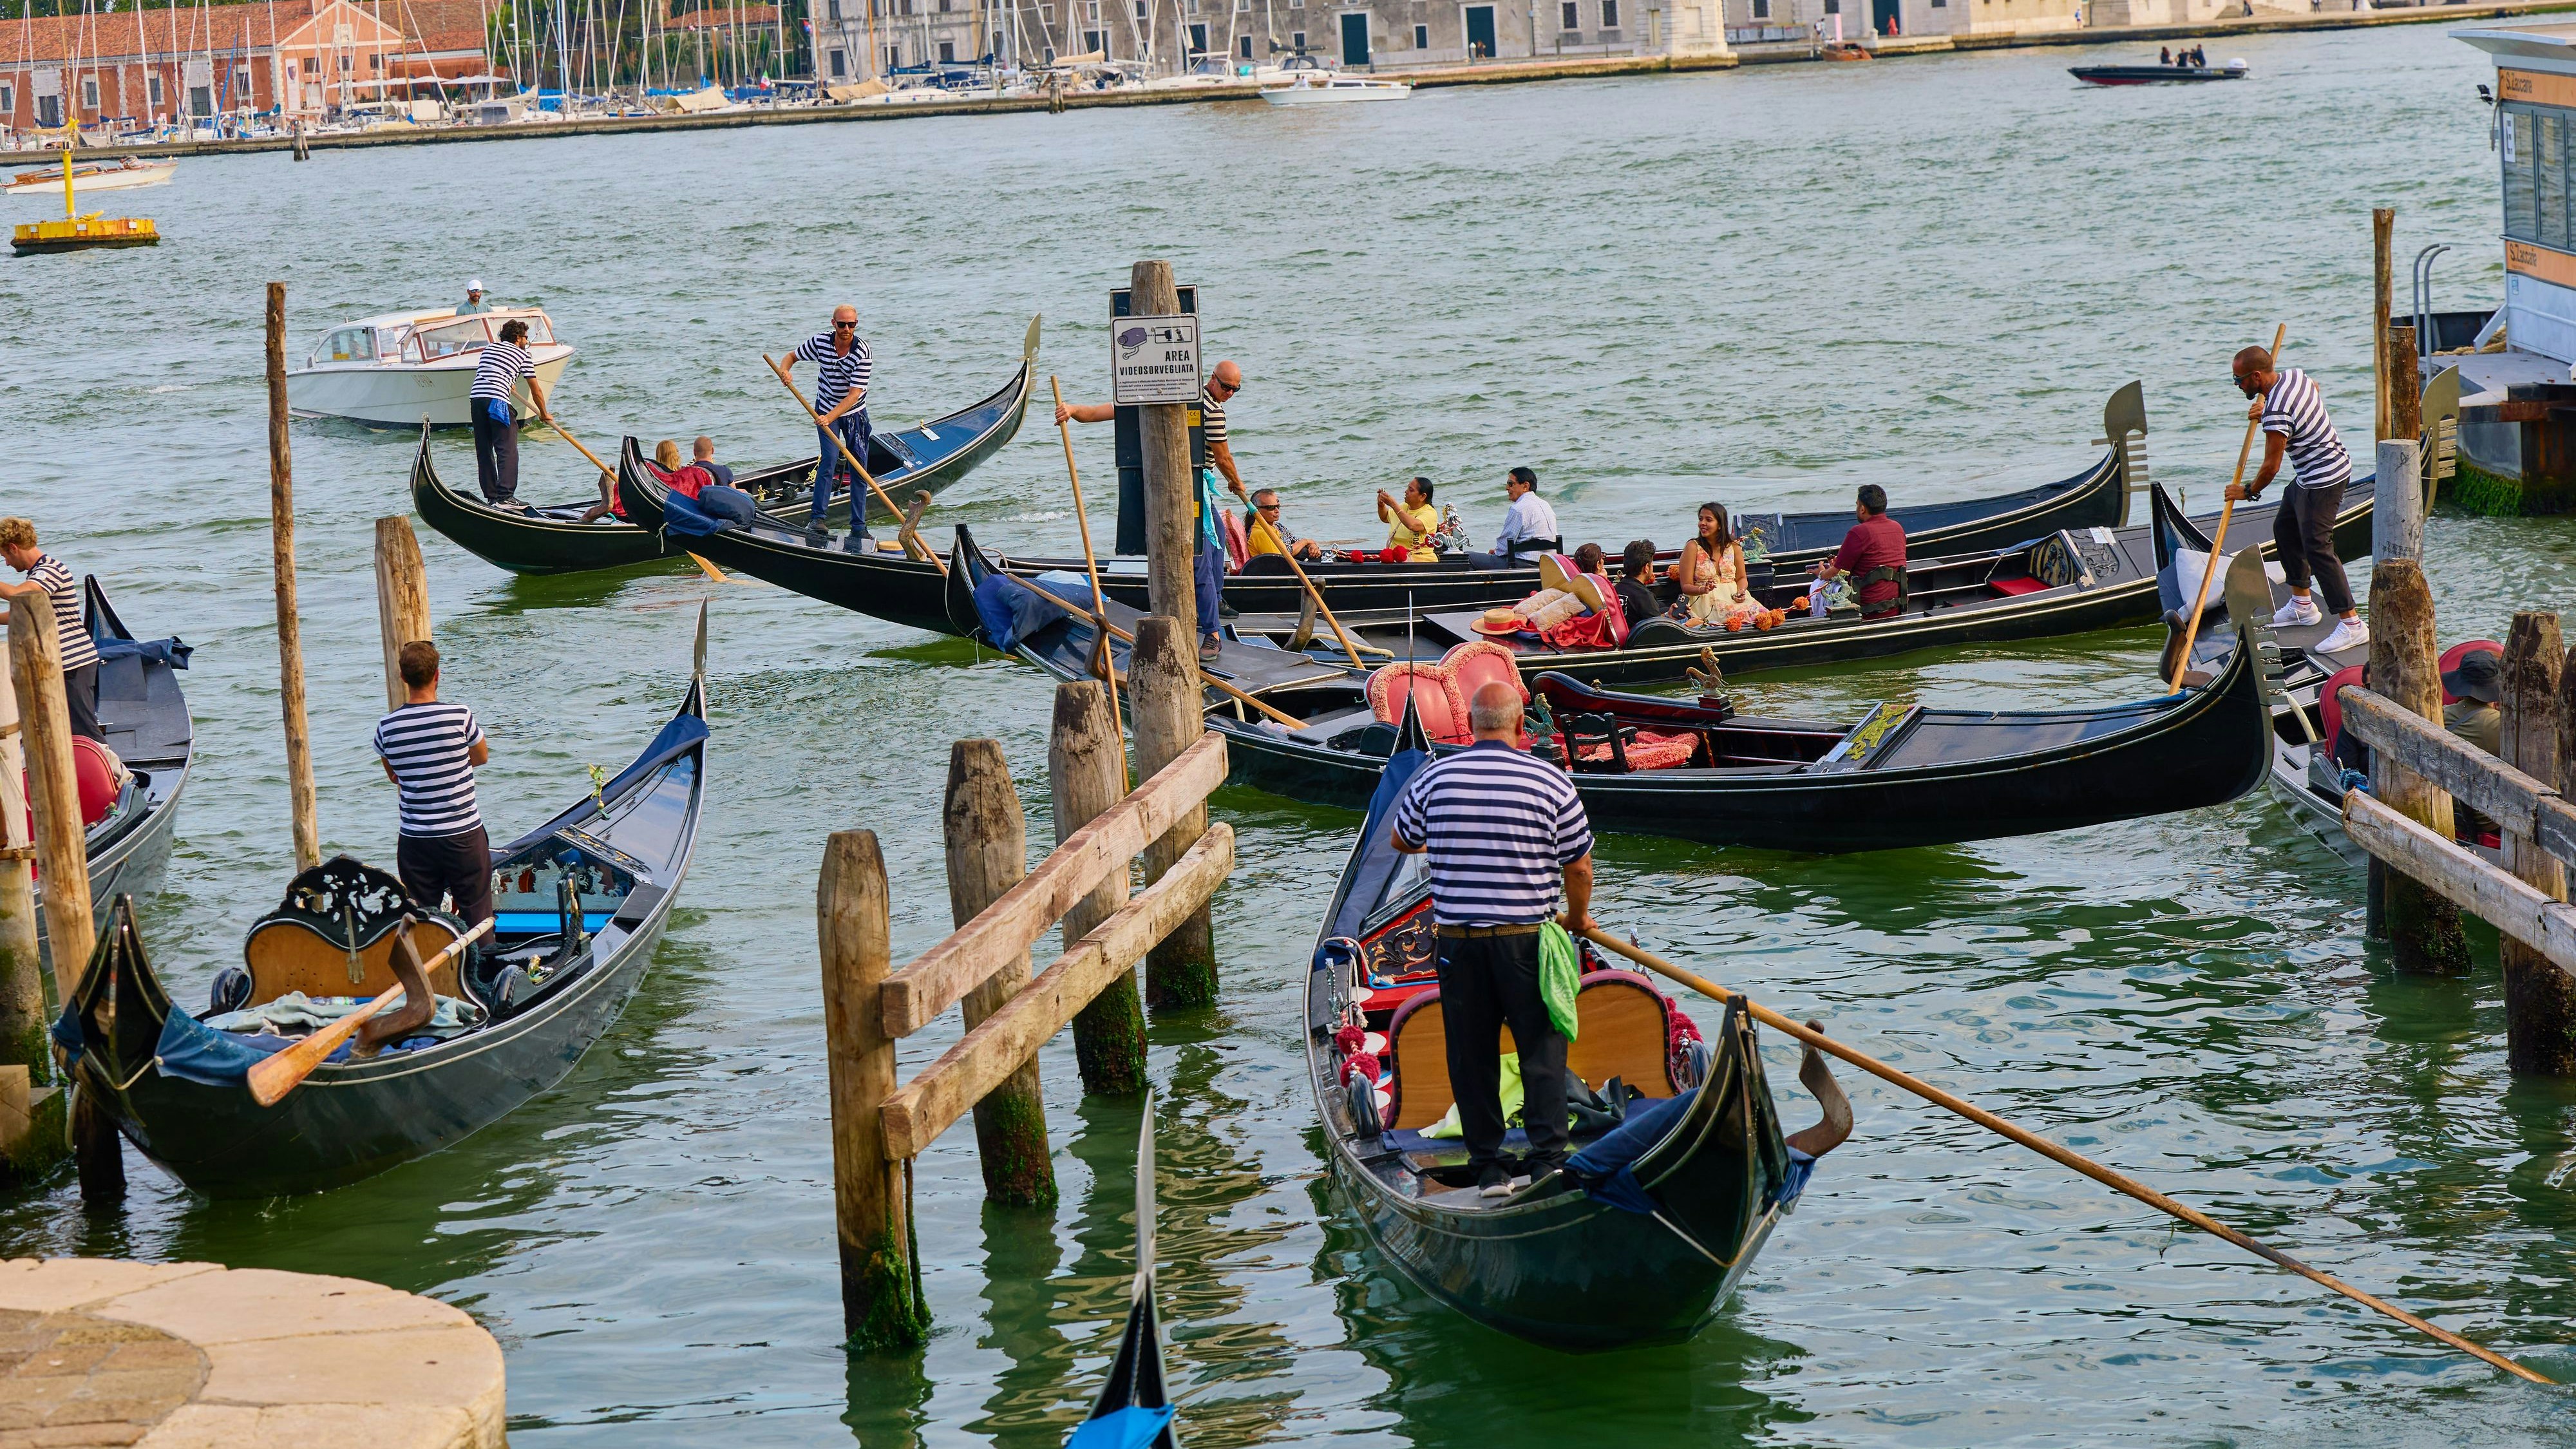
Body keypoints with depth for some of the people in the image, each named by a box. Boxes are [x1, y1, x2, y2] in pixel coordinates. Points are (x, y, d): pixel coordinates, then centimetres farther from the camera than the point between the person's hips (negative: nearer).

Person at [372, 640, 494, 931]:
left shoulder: (386, 727, -4)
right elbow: (482, 756, 8)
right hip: (464, 835, -2)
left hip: (415, 840, 2)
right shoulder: (460, 716, -11)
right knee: (477, 918, 8)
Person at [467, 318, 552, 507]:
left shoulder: (488, 348, 26)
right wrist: (544, 414, 27)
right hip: (498, 400, -6)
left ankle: (491, 496, 14)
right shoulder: (523, 355, 11)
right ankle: (505, 497, -12)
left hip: (475, 397, 6)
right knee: (508, 451, -4)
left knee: (484, 451, 12)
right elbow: (536, 390, 13)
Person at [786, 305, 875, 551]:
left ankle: (858, 526, 9)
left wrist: (830, 418, -36)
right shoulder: (820, 342, -14)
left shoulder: (862, 353, -22)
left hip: (854, 413, 0)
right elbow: (792, 356, 3)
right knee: (830, 459, -18)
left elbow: (854, 394, -27)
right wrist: (785, 370, -21)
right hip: (825, 410, 0)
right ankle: (817, 519, -19)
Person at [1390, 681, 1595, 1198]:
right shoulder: (1551, 782, -6)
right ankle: (1548, 1161, 2)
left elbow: (1403, 841, 17)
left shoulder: (1435, 779, 0)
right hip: (1525, 940, -2)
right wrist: (1577, 917, 18)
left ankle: (1487, 1168, 13)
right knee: (1542, 1049, 8)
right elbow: (1578, 866, -1)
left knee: (1472, 1054, 10)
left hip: (1457, 941, 2)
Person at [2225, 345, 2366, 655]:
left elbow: (2271, 466, -21)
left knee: (2316, 547, -11)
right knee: (2285, 529, 21)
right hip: (2309, 477, 11)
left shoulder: (2277, 412, -27)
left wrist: (2248, 492, -2)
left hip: (2323, 480, -11)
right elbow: (2314, 387, 28)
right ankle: (2301, 606, 32)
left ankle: (2352, 625, -10)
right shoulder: (2293, 374, 1)